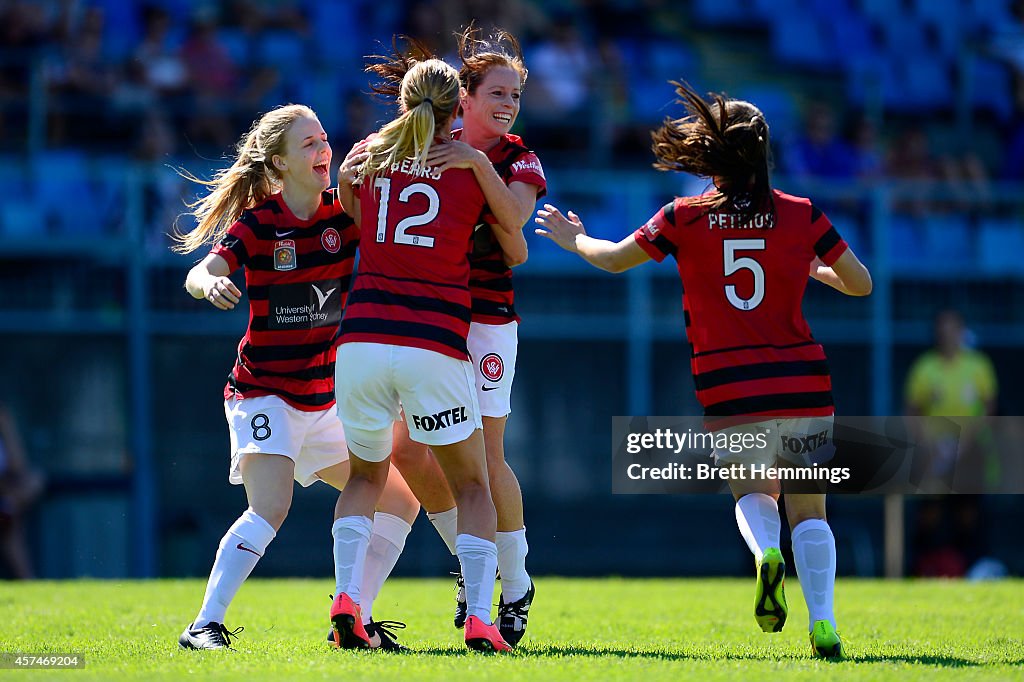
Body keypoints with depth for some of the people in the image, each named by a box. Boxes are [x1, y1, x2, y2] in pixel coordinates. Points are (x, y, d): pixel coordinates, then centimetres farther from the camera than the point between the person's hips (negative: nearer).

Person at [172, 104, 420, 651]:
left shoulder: (345, 212, 1)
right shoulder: (257, 223, -11)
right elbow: (198, 276, -20)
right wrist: (209, 283, -44)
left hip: (324, 397, 6)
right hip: (263, 393, -6)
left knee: (400, 502, 8)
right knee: (270, 508, -27)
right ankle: (205, 625, -26)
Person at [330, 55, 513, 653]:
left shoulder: (370, 156, 11)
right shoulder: (472, 167, 5)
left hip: (363, 339, 2)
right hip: (436, 345, -2)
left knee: (366, 476, 22)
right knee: (473, 486, 12)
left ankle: (347, 598, 0)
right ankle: (480, 619, -7)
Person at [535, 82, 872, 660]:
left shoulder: (685, 218, 1)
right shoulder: (802, 215, 0)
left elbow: (615, 260, 14)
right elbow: (861, 284, 9)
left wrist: (576, 240, 35)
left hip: (729, 391, 0)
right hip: (803, 384, 0)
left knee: (752, 492, 20)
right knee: (809, 509, 8)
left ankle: (766, 550, -15)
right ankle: (823, 625, -11)